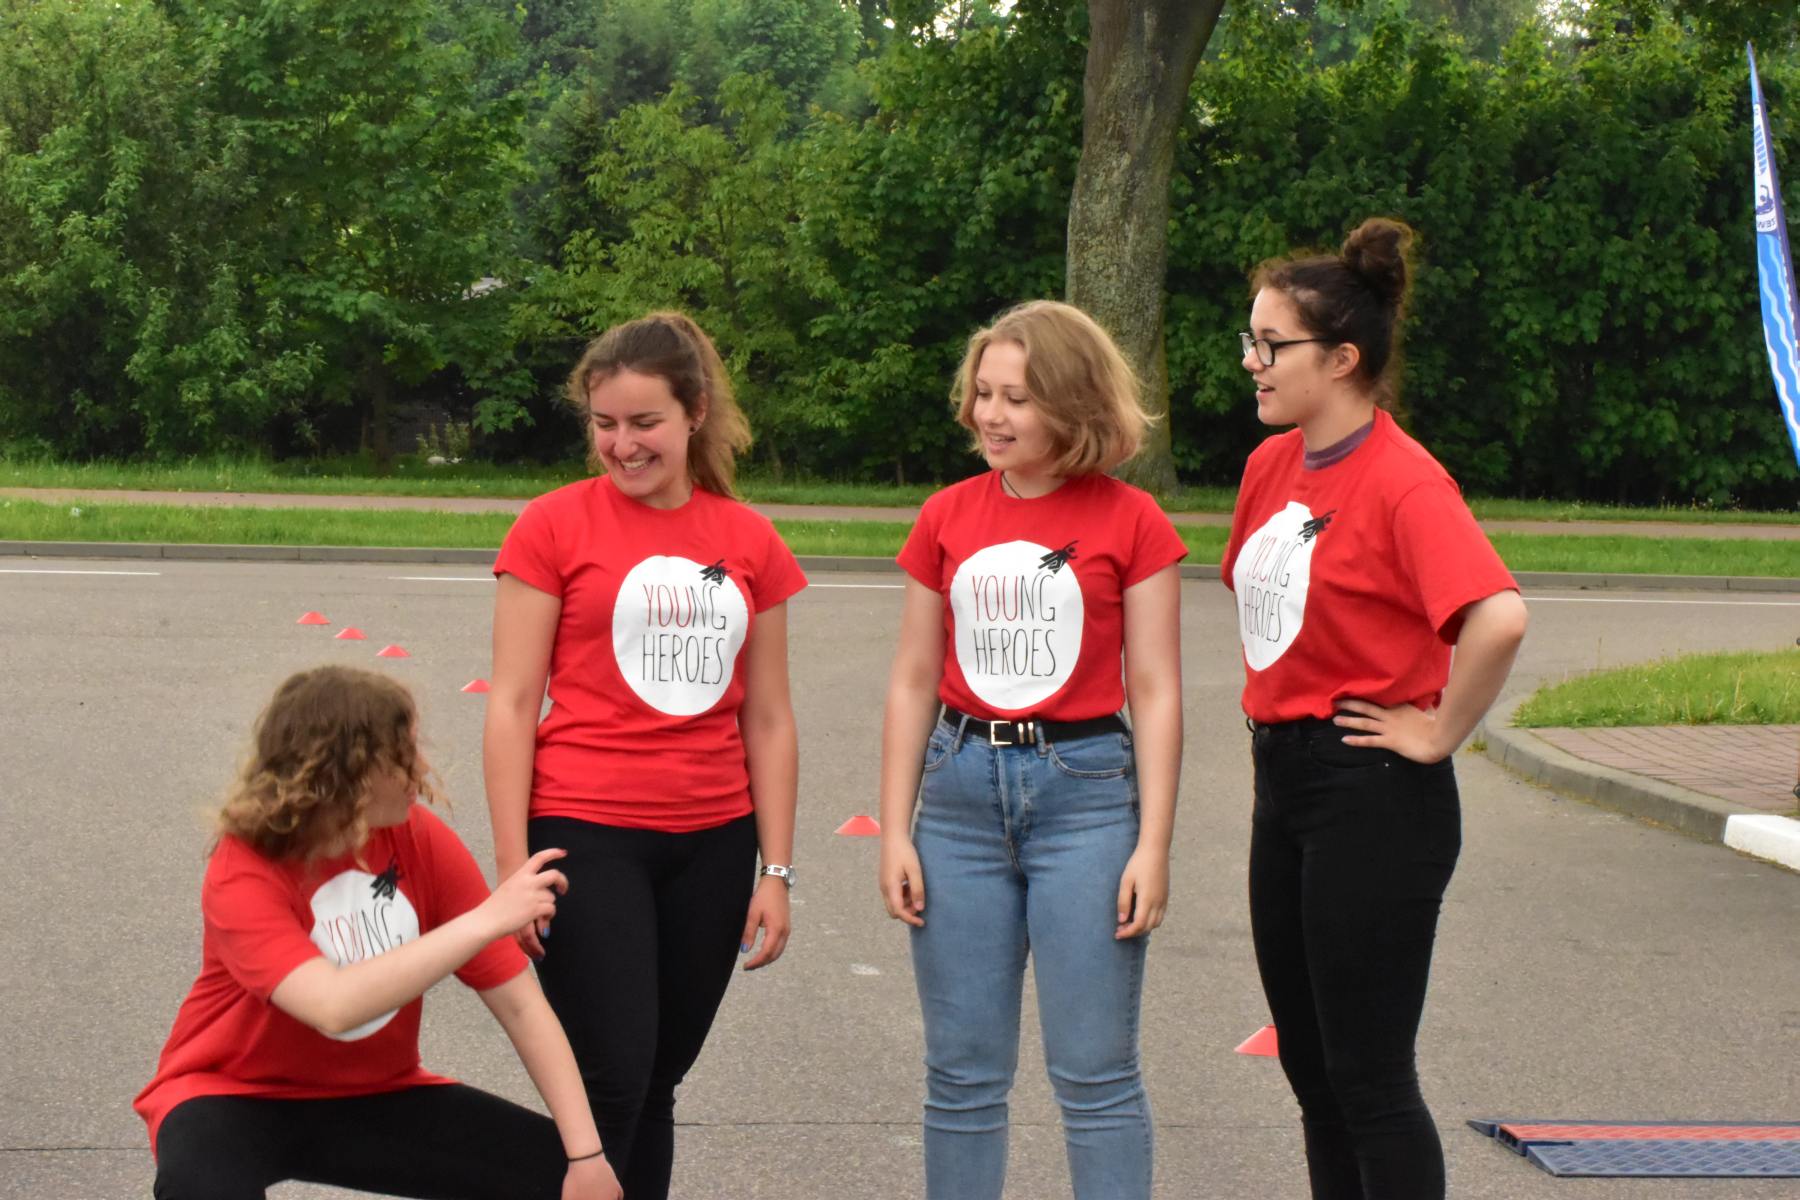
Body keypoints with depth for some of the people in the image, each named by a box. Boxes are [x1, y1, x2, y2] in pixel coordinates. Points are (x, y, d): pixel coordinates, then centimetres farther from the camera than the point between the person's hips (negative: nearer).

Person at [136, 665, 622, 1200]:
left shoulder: (419, 840, -12)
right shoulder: (242, 875, -24)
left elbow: (519, 1003, -11)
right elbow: (335, 1006, -40)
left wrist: (586, 1154, -18)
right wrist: (487, 918, -40)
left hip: (373, 1096, 4)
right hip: (234, 1096, -4)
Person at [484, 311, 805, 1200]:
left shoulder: (749, 541, 6)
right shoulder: (555, 526, -4)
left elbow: (767, 719, 9)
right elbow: (512, 706, -5)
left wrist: (776, 870, 6)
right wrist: (514, 867, -9)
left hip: (712, 843, 4)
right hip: (588, 836, -4)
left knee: (657, 1084, 10)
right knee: (611, 1084, -7)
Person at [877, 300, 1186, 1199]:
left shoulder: (1130, 522, -3)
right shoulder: (947, 518, 6)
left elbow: (1154, 692, -3)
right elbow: (913, 683, 9)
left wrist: (1152, 844, -8)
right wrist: (895, 831, 5)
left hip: (1084, 789, -3)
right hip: (962, 791, 3)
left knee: (1095, 1074, 0)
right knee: (962, 1073, 8)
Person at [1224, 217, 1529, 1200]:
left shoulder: (1402, 479, -18)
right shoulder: (1271, 464, 8)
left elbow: (1498, 618, -33)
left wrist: (1438, 733, -21)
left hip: (1372, 796, -9)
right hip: (1283, 778, 9)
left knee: (1367, 1078, -2)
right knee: (1309, 1065, 15)